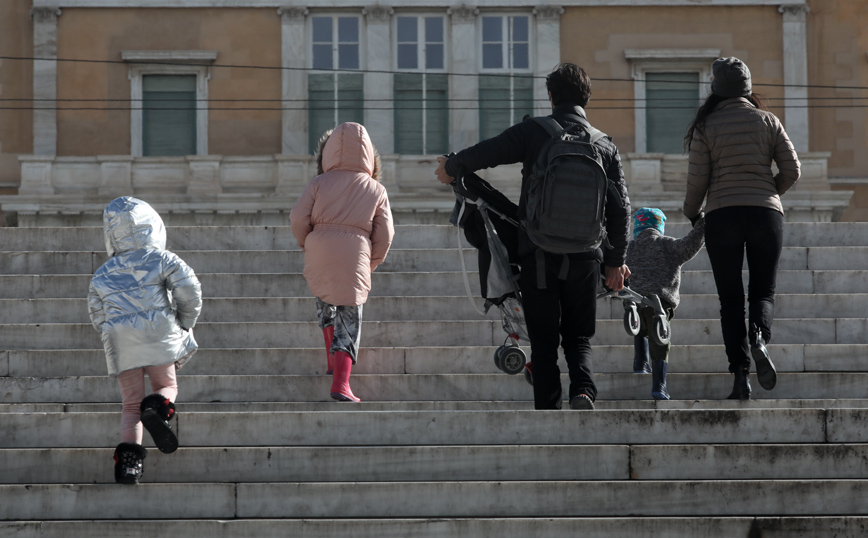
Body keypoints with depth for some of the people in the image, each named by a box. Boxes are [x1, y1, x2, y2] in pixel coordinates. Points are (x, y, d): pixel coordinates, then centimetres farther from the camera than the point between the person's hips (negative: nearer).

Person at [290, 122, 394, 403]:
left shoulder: (320, 183, 3)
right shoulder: (376, 190, 6)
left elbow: (298, 218, -3)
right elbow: (385, 234, 5)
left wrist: (306, 243, 16)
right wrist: (372, 263, 19)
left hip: (319, 253, 1)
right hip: (354, 258, -1)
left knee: (325, 302, 28)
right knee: (349, 317, 2)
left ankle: (333, 360, 32)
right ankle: (340, 382, -11)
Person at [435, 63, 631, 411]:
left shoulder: (533, 133, -3)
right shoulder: (605, 146, 8)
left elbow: (484, 153, -9)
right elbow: (620, 209, 7)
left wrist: (449, 167, 12)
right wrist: (615, 261, 15)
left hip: (539, 254, -2)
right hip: (585, 256, 2)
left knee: (544, 339, 6)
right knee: (578, 336, 12)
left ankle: (548, 409, 0)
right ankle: (583, 389, -14)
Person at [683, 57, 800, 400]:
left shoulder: (706, 126, 0)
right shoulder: (768, 121, 5)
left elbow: (697, 179, -2)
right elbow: (791, 171, 4)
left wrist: (692, 213, 16)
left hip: (722, 216, -1)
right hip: (766, 215, 1)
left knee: (730, 299, 4)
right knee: (763, 291, 10)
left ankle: (740, 375, -5)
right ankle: (759, 337, -22)